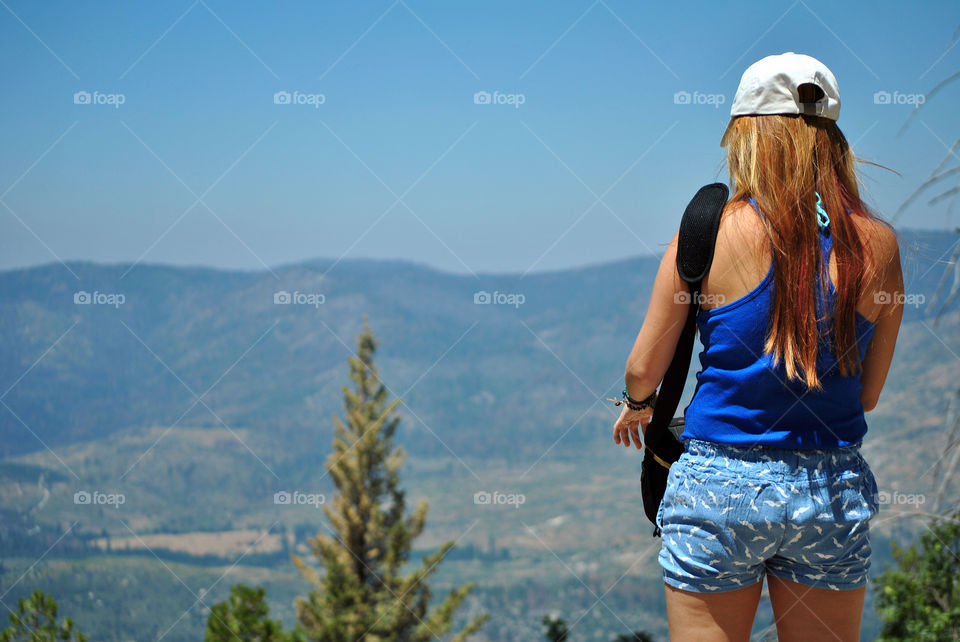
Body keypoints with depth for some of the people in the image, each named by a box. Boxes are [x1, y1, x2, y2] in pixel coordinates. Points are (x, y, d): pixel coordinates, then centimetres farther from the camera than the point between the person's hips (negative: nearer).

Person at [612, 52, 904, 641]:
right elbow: (868, 395, 8)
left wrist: (639, 405, 22)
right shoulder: (878, 244, -2)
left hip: (719, 483, -2)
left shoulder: (711, 229, -8)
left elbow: (644, 368, -1)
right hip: (833, 493, 3)